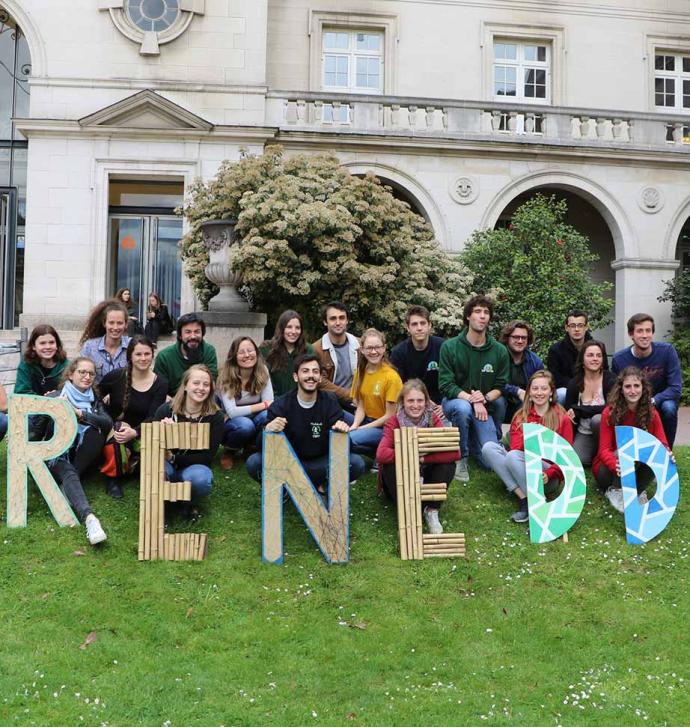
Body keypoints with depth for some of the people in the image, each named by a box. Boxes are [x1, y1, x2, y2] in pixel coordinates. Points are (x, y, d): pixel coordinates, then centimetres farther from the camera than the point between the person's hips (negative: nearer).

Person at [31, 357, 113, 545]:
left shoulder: (94, 399, 8)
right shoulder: (54, 397, 0)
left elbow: (108, 423, -12)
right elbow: (34, 432, -2)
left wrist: (80, 413, -23)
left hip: (80, 458, 3)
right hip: (56, 456, -2)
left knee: (97, 430, -25)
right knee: (67, 472, -35)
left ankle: (68, 488, -24)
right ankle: (88, 517, -57)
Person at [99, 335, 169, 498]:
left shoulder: (160, 384, -5)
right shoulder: (116, 376, -6)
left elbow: (153, 417, -13)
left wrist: (134, 432, -32)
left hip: (141, 431, 2)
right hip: (114, 427, -1)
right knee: (117, 441, -37)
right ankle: (112, 478, -9)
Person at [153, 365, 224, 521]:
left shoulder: (215, 417, -8)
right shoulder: (165, 410, -8)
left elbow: (207, 457, -11)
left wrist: (173, 458, -22)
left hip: (195, 467, 0)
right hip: (168, 467, 0)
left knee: (199, 478, -36)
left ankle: (190, 504, 0)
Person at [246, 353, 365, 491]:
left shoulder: (330, 401, -7)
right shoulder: (280, 406, -11)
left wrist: (342, 430, -34)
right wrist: (268, 430, -39)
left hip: (320, 462, 1)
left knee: (357, 463, -25)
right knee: (254, 463, -27)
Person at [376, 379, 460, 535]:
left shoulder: (433, 419, -12)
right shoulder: (394, 422, -17)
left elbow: (455, 452, -26)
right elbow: (381, 454, -35)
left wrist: (422, 458, -30)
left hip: (425, 479, 2)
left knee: (448, 463, -24)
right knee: (390, 465, -32)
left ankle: (432, 511, -15)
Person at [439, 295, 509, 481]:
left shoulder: (500, 351, -4)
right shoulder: (449, 347, -11)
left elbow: (501, 387, 1)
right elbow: (446, 385, -13)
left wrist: (485, 398, -21)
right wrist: (472, 399, -26)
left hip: (484, 406, 2)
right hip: (456, 401, -2)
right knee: (463, 408, -39)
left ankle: (471, 438, 25)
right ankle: (460, 458, -16)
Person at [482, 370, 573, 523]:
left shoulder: (562, 418, 3)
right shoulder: (520, 417, 12)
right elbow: (516, 449, 1)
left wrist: (549, 474, -19)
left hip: (548, 478, -4)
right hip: (522, 471, 4)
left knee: (513, 456, -31)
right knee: (488, 447, -19)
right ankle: (523, 498, -28)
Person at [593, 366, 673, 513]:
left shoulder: (651, 413, -6)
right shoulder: (610, 412, -16)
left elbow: (662, 444, -8)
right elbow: (604, 450, -18)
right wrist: (616, 465, -40)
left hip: (634, 473, 3)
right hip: (609, 470, -3)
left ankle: (637, 492, -10)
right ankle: (615, 491, -17)